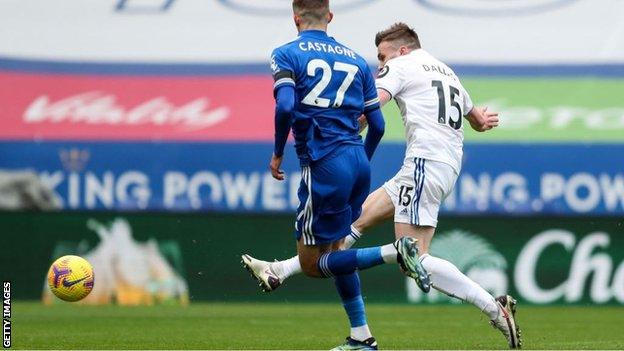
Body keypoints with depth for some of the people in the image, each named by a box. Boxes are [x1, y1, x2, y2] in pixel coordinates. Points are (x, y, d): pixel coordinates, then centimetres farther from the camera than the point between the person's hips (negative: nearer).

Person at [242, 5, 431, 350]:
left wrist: (277, 153, -2)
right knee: (332, 248, 21)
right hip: (358, 163, 6)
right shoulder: (355, 59, 15)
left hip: (324, 165, -6)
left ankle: (394, 252, -18)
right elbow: (377, 124, 13)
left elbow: (285, 107, -17)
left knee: (311, 263, 2)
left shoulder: (286, 55, 0)